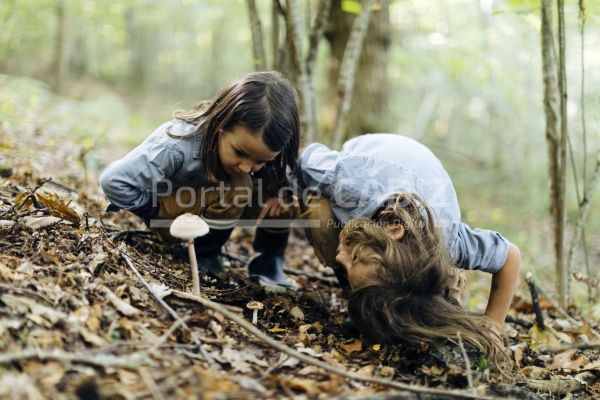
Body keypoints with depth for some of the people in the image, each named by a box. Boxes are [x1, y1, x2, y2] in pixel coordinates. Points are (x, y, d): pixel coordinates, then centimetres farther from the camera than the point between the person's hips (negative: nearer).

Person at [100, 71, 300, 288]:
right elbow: (113, 180, -34)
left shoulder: (262, 146, -22)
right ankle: (203, 256, -11)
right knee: (232, 192, -33)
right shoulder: (178, 145, -37)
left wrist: (278, 191, -23)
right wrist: (163, 214, -24)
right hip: (167, 203, -5)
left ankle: (267, 263, 2)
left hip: (214, 210, 5)